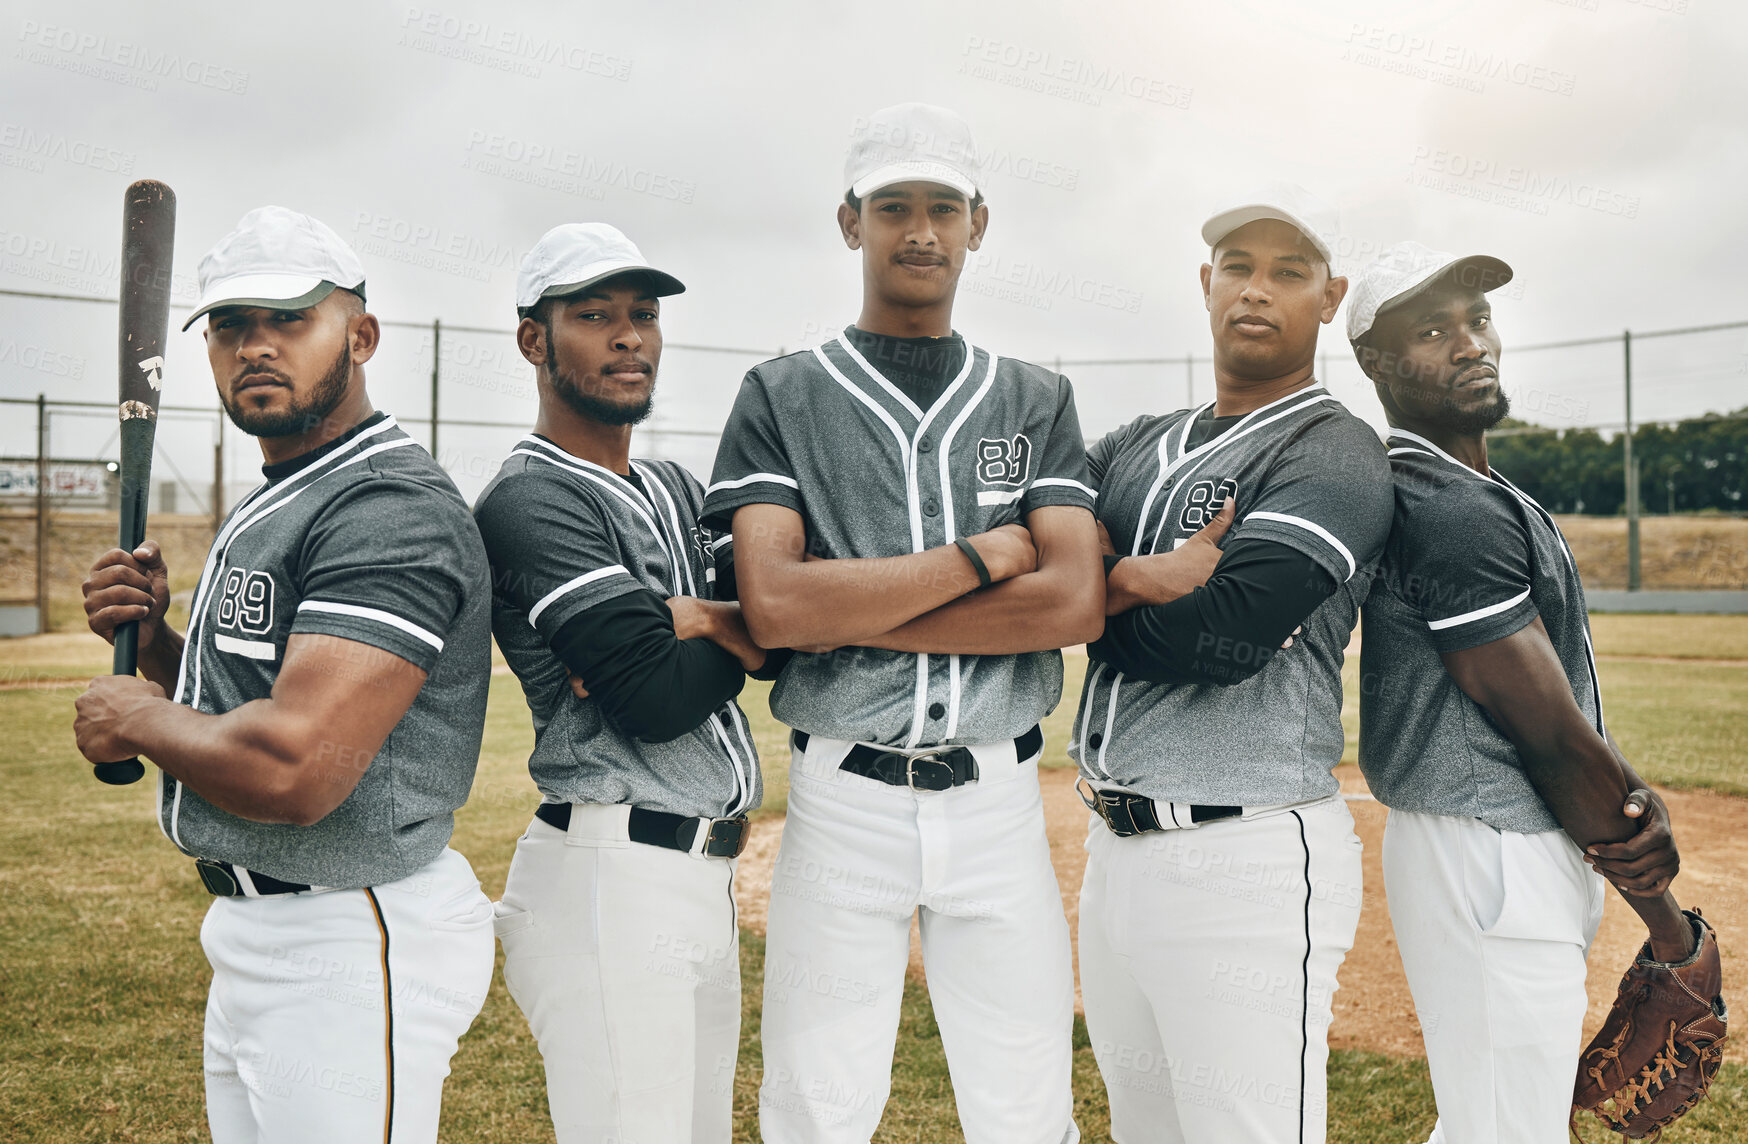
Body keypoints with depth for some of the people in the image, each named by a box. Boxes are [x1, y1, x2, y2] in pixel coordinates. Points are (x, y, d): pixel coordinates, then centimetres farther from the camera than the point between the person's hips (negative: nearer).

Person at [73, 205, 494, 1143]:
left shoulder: (391, 510, -21)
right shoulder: (266, 509, 14)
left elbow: (292, 769, -31)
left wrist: (136, 717, -13)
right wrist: (153, 640, 2)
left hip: (349, 948, -10)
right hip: (252, 931, 10)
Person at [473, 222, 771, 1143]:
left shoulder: (677, 489, 18)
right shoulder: (529, 501, -11)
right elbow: (658, 700, -19)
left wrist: (695, 619, -12)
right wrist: (743, 635, -1)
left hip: (706, 872, 9)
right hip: (613, 881, -8)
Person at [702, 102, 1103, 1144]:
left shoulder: (1037, 402, 9)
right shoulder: (783, 397, 3)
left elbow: (1077, 602, -7)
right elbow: (773, 603, -12)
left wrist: (847, 614, -11)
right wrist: (987, 553, -10)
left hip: (999, 799, 2)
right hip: (844, 801, -1)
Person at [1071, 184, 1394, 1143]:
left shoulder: (1335, 455, -7)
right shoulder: (1138, 445, 16)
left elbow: (1220, 635, -20)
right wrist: (1138, 578, -14)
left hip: (1245, 858, -7)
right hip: (1114, 847, 7)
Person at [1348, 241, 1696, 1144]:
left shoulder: (1479, 496, 13)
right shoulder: (1449, 511, -20)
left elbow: (1564, 698, 10)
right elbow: (1551, 737, -17)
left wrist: (1635, 801, -10)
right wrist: (1671, 927, -8)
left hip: (1530, 849, 11)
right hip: (1492, 866, -11)